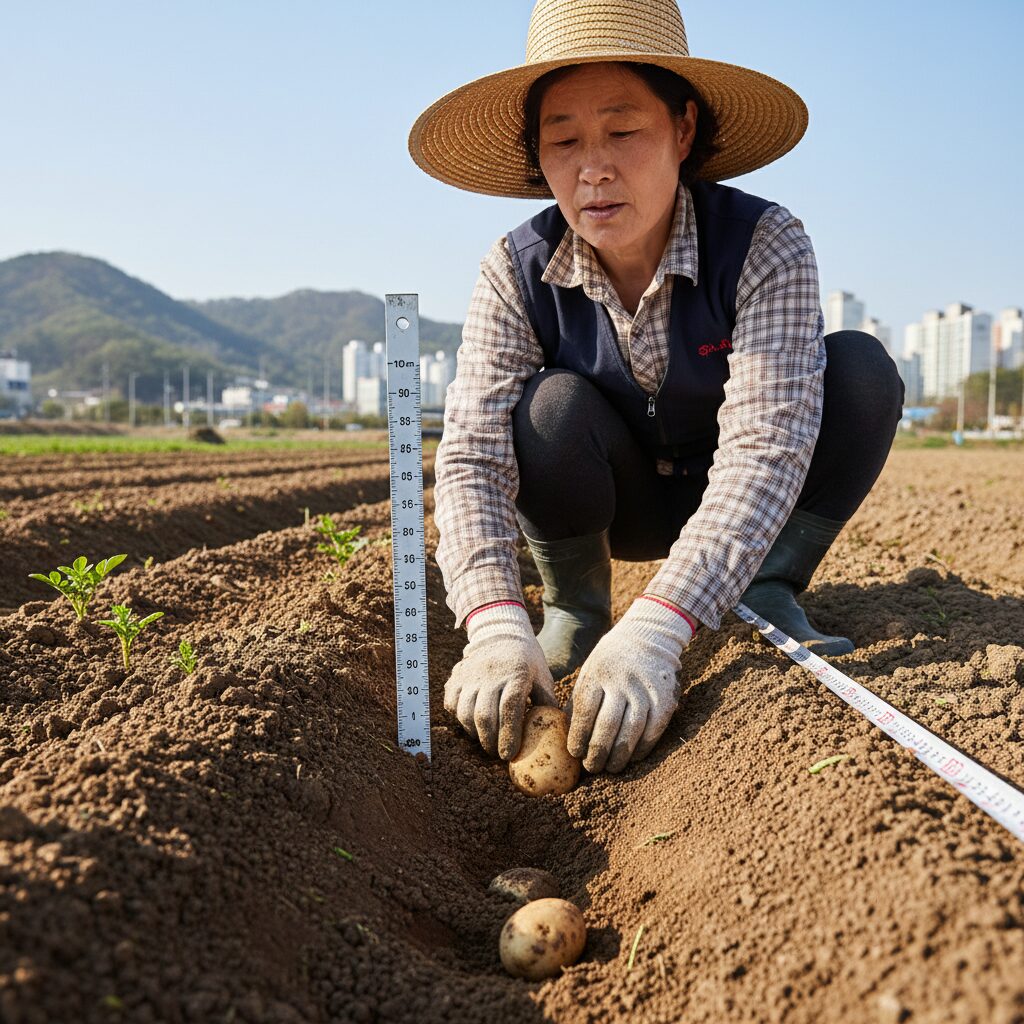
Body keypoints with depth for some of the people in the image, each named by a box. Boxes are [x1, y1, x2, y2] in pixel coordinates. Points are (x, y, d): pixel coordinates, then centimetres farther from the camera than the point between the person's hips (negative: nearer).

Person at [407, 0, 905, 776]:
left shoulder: (765, 244, -27)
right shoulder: (517, 274, -21)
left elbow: (765, 447, -38)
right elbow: (473, 454, -29)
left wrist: (653, 633, -50)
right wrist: (497, 628, -47)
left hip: (735, 505, 0)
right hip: (616, 506, 1)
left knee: (860, 369, -25)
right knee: (553, 404, -31)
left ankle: (767, 597, -13)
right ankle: (574, 613, -9)